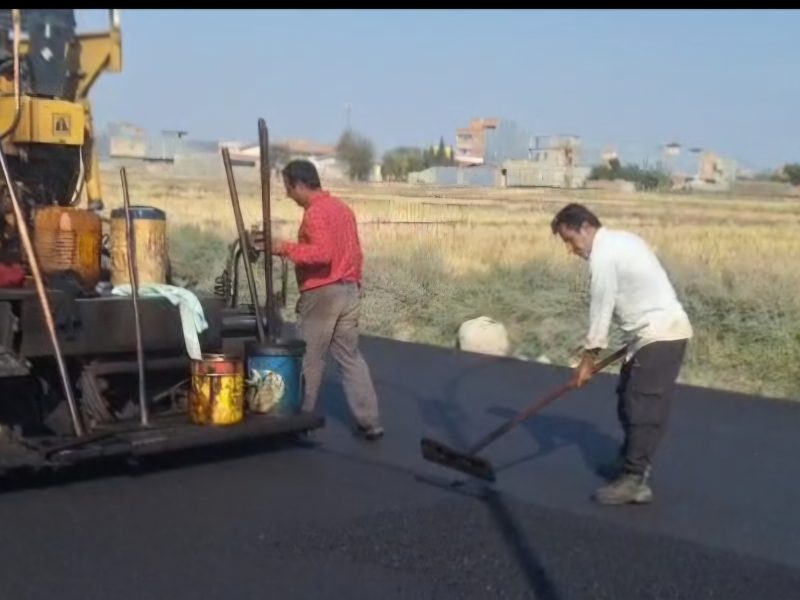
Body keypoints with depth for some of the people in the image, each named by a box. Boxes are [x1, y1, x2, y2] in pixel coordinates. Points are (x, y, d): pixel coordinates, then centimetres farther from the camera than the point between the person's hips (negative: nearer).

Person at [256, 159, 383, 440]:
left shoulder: (315, 213, -15)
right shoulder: (342, 208, 13)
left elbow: (323, 253, -29)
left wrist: (286, 248, -23)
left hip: (322, 295, -8)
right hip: (348, 291, 8)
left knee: (309, 361, 4)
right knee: (351, 358, 10)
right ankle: (369, 421, 8)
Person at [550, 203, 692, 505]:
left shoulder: (604, 253, -15)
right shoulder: (620, 240, 15)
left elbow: (601, 308, -13)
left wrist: (588, 358, -7)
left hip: (660, 334, -10)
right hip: (661, 328, 10)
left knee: (643, 406, -11)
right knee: (629, 397, 16)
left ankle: (634, 480, -11)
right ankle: (633, 461, 27)